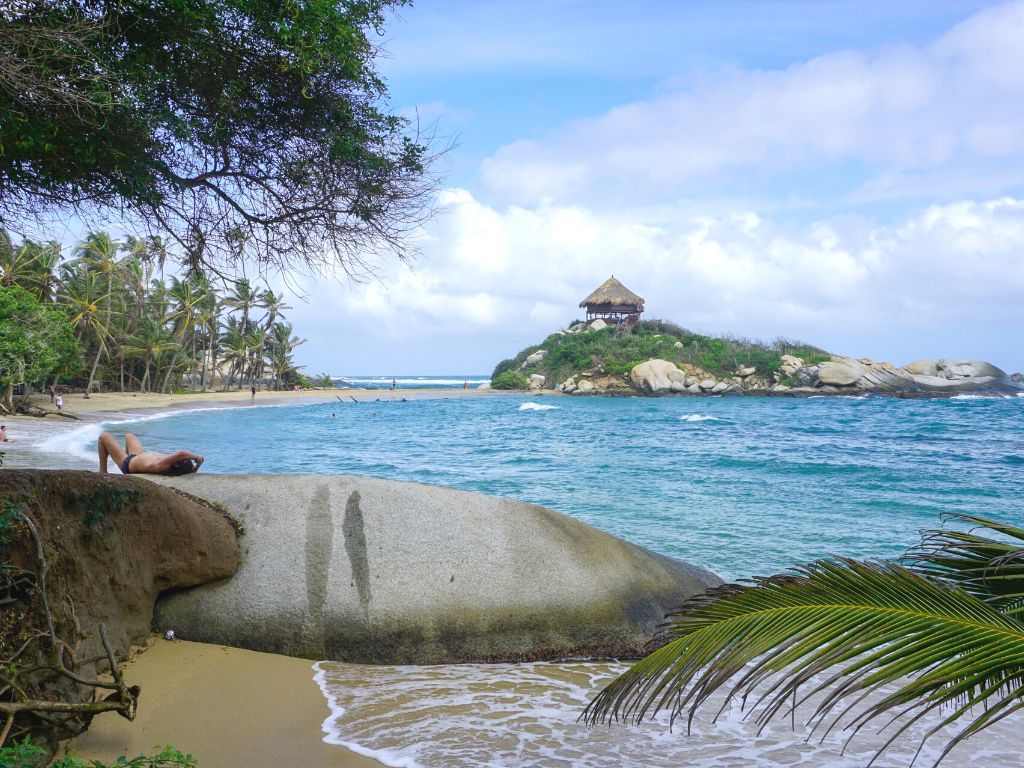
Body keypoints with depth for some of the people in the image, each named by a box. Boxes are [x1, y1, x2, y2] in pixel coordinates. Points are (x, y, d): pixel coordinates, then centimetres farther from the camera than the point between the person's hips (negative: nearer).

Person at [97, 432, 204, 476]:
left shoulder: (159, 466, -53)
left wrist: (196, 457, -60)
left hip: (128, 463, -6)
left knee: (104, 436, 13)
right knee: (129, 435, 33)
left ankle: (102, 471, 28)